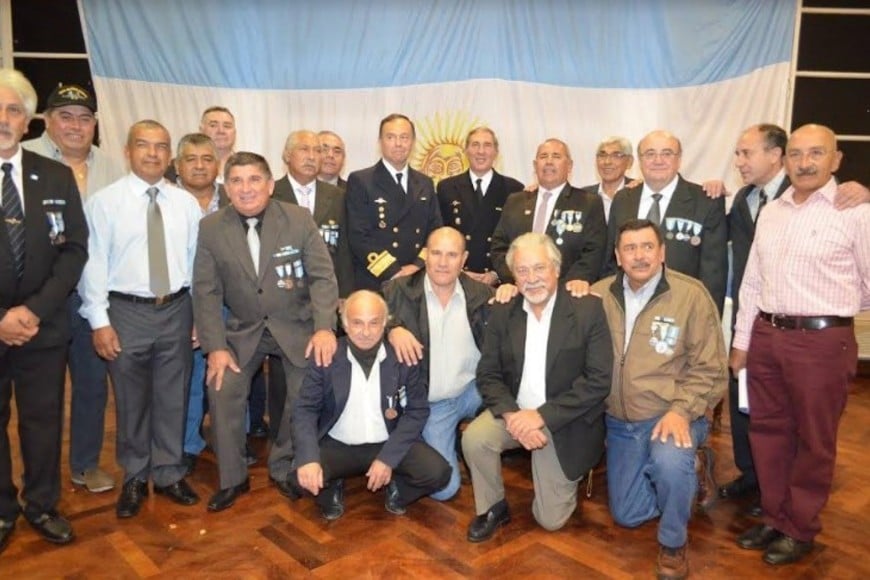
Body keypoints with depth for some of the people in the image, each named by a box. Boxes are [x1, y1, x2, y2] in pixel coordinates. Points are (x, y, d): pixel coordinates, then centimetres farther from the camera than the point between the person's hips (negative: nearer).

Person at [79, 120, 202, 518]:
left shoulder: (187, 203, 4)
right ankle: (135, 479, 30)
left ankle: (169, 475, 29)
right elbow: (93, 263, -6)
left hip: (177, 310, 2)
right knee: (131, 401, 11)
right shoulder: (103, 202, -4)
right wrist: (99, 321, -10)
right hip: (126, 311, -2)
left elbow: (196, 261, 5)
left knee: (173, 399, 12)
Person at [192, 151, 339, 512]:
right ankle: (231, 479, 7)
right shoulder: (211, 228, -7)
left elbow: (323, 276, -11)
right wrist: (215, 347, -14)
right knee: (223, 391, -14)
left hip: (297, 327, -1)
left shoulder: (299, 220, -12)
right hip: (243, 330, 1)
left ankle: (283, 470, 17)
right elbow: (206, 291, -6)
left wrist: (324, 327, -25)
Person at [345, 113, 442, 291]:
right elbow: (358, 237, -8)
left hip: (419, 281, 4)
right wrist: (393, 272, -15)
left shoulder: (425, 184, 13)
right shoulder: (360, 181, -2)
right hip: (374, 283, -3)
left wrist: (418, 265, -7)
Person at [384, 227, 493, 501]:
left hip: (474, 390, 2)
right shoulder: (400, 290, -10)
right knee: (443, 488, -6)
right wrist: (392, 328, -34)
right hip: (431, 403, -2)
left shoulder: (480, 293, -2)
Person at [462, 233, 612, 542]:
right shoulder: (502, 313, -3)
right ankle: (493, 508, 2)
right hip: (515, 412, 3)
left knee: (550, 519, 1)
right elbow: (488, 374, -3)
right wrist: (512, 415, -22)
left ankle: (563, 478, 34)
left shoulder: (588, 309, -14)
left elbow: (598, 381, -17)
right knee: (474, 437, -27)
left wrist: (541, 415, -23)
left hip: (565, 422, -2)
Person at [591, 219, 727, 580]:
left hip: (671, 414, -3)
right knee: (627, 515, 10)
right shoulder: (599, 295, -2)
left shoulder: (691, 295, -11)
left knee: (669, 461, -36)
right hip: (620, 421, 4)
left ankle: (674, 542, -5)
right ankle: (682, 480, 40)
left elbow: (710, 369, -11)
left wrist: (681, 410, -23)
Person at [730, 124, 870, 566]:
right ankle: (775, 517, 33)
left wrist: (833, 309, 8)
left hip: (822, 339, -5)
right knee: (767, 431, 15)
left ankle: (800, 529, 27)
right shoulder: (770, 212, 9)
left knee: (814, 440, 9)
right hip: (765, 334, 6)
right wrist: (741, 340, 10)